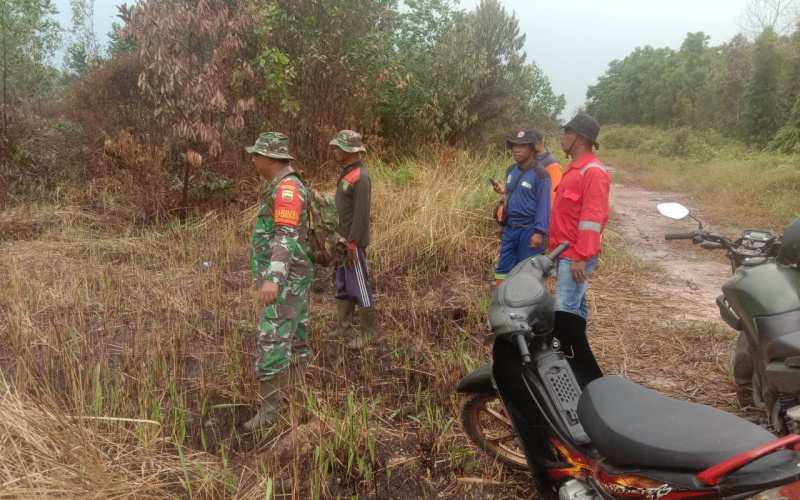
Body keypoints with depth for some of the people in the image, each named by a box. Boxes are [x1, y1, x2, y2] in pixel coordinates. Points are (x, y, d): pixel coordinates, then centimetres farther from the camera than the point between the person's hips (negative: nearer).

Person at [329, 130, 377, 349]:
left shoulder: (360, 177, -19)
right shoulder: (348, 173, 11)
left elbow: (361, 215, -22)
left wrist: (352, 245, -22)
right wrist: (343, 240, 18)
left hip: (353, 242, -10)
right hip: (344, 239, 10)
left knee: (358, 286, -2)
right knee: (343, 285, 16)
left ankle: (368, 331, 9)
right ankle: (344, 326, 26)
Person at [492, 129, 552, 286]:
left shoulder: (540, 174, -13)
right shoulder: (511, 171, 9)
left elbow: (544, 206, -15)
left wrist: (539, 232, -20)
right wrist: (504, 191, 0)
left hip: (529, 229, -7)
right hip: (510, 228, 7)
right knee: (503, 268, 12)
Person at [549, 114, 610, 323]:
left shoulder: (593, 171, -15)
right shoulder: (573, 168, 16)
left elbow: (592, 218, -21)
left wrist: (581, 257, -23)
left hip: (576, 255, -10)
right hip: (565, 252, 10)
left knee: (566, 309, -11)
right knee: (576, 306, 15)